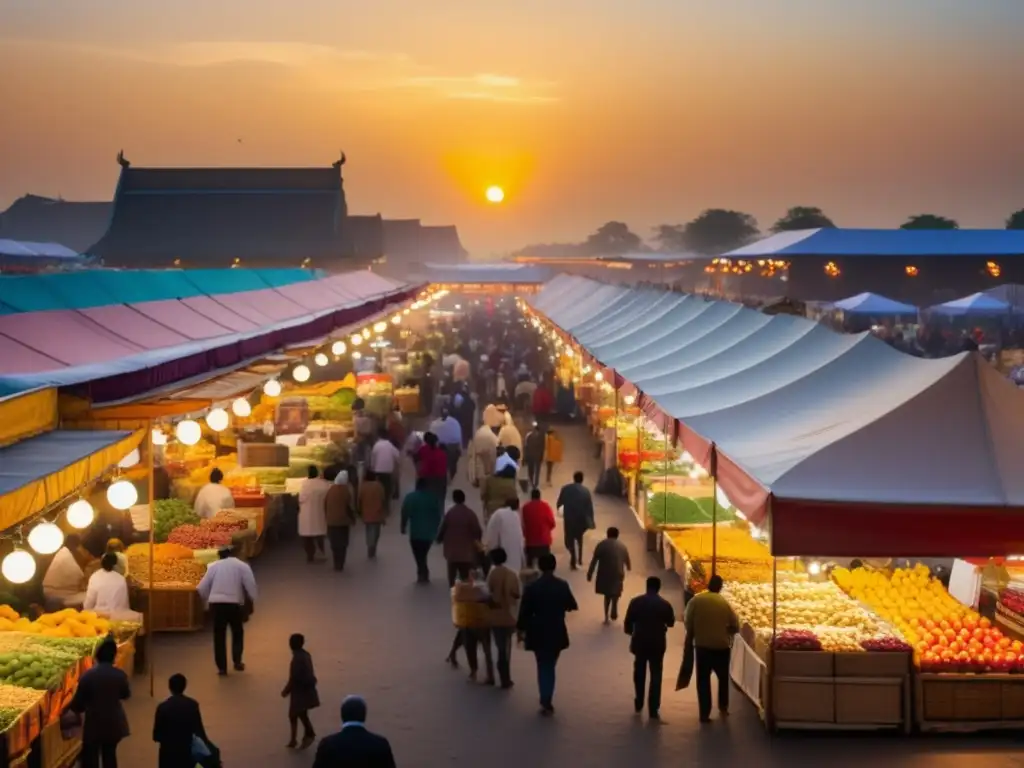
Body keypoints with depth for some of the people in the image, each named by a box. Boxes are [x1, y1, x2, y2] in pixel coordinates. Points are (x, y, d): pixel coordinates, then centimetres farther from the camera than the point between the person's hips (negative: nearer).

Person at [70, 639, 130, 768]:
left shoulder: (88, 675, -16)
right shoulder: (120, 675, -9)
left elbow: (78, 700, -7)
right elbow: (126, 695, 9)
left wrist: (74, 708, 15)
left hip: (94, 722, -3)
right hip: (114, 722, 3)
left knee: (90, 757, 8)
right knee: (110, 754, 17)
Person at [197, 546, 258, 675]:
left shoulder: (214, 565, 13)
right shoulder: (242, 566, 7)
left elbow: (202, 588, 9)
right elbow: (250, 586, -2)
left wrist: (207, 600, 20)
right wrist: (251, 600, 11)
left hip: (216, 603, 1)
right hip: (234, 603, -1)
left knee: (219, 635, 9)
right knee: (237, 632, 20)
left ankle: (222, 667, 7)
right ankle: (237, 661, 14)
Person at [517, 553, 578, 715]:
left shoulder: (532, 588, -13)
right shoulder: (562, 586, -7)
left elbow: (524, 611, -10)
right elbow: (572, 606, 5)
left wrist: (521, 629, 4)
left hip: (538, 634, -1)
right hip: (557, 633, 1)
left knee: (543, 667, 12)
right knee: (549, 667, 14)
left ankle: (546, 702, 10)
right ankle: (547, 701, 12)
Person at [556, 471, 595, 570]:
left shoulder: (565, 489, -5)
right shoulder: (586, 490, -5)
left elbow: (559, 503, 5)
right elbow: (590, 507, -4)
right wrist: (591, 521, 4)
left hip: (569, 518, -1)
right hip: (581, 518, 2)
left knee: (570, 540, 5)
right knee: (579, 537, 26)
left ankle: (573, 561, -11)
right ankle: (579, 558, 26)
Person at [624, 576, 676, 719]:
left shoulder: (635, 601, -7)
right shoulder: (665, 604, -7)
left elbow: (627, 622, -4)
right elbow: (671, 623, 7)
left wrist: (631, 633, 16)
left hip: (640, 642, 1)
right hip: (657, 644, -1)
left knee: (639, 673, 20)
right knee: (655, 675, 5)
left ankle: (639, 704, 29)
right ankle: (653, 709, 1)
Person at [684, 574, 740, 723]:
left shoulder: (695, 600, -7)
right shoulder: (725, 603, -6)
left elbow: (688, 622, -5)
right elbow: (736, 626, -2)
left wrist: (690, 637, 10)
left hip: (702, 645, 0)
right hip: (722, 646, 0)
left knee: (703, 680, 5)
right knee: (723, 678, 22)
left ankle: (704, 713, 2)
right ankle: (723, 706, 29)